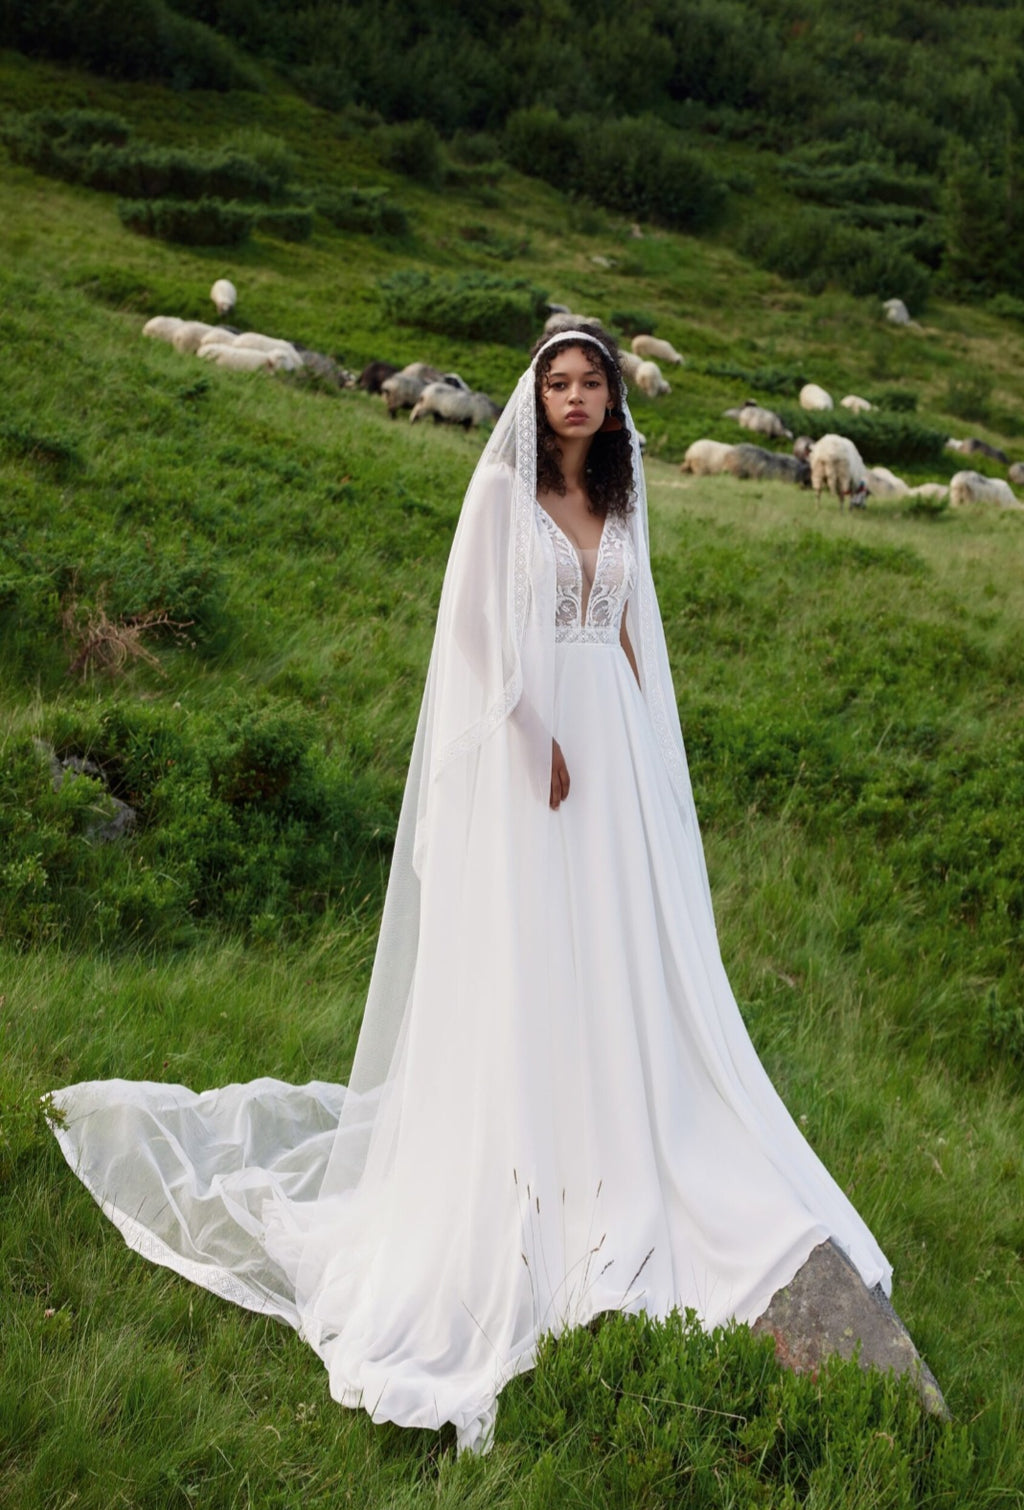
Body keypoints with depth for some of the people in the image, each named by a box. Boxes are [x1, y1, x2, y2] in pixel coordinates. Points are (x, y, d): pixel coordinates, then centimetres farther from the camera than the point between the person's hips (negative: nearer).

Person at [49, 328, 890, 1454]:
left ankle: (613, 1166, 15)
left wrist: (644, 749, 7)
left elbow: (630, 631, 16)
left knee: (620, 953, 5)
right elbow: (482, 629, -9)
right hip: (524, 740, -6)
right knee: (519, 957, -3)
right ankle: (521, 1191, 7)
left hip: (613, 740, 6)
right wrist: (540, 742, -15)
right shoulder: (501, 490, -3)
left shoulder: (619, 504, 14)